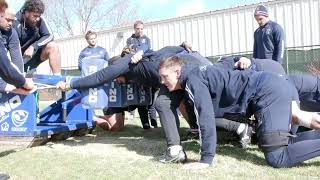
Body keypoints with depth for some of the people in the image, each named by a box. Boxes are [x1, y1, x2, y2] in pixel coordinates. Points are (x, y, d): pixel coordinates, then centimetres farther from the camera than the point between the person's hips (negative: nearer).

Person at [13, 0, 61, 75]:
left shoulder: (39, 20, -11)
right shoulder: (15, 24, -24)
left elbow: (49, 36, -13)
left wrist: (33, 47, -28)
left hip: (34, 53, 4)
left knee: (53, 47, -20)